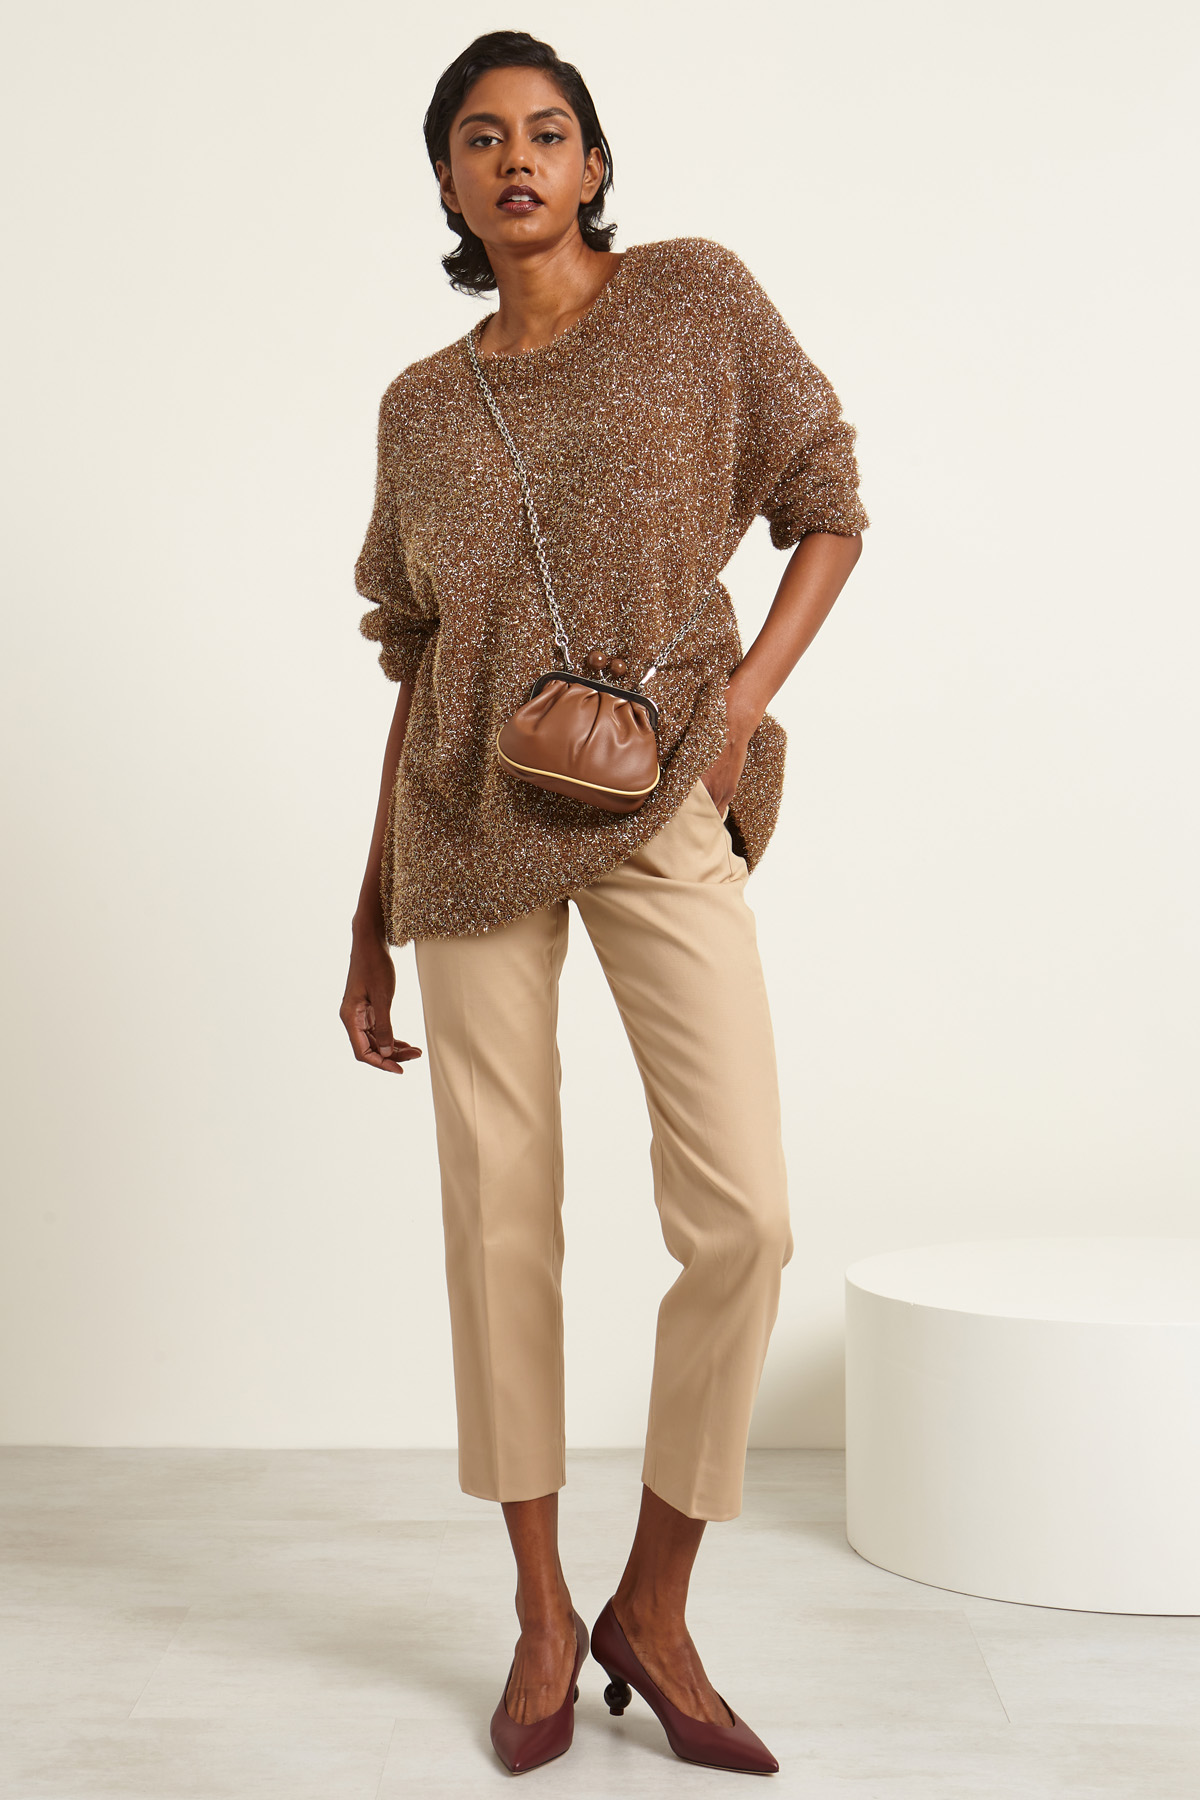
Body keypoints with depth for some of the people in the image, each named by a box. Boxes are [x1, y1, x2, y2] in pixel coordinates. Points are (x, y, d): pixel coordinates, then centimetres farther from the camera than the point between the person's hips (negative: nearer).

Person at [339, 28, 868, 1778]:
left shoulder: (695, 293, 4)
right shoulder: (425, 407, 10)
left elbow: (829, 507, 6)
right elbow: (417, 671, 12)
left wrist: (745, 697, -11)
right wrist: (370, 927, 11)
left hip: (663, 811, -2)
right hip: (475, 827, 2)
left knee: (741, 1216, -11)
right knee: (501, 1210, 2)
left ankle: (656, 1611, 9)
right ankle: (543, 1613, 18)